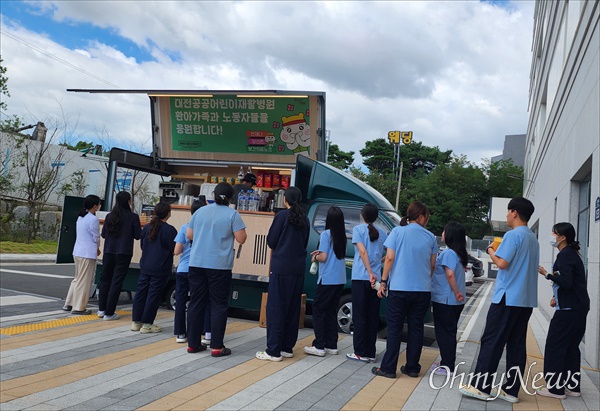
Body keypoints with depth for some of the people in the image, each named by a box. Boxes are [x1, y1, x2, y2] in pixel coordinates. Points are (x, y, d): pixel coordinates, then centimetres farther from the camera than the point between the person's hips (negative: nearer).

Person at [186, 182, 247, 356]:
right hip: (219, 265, -4)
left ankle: (193, 343, 16)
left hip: (197, 263, 4)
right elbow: (241, 239, -6)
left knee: (196, 303, 10)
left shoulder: (200, 211, 7)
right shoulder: (232, 214, -5)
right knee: (219, 306, 3)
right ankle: (216, 346, 3)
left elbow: (189, 235, 13)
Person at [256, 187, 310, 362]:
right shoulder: (304, 219, 8)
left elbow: (271, 241, -3)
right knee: (293, 308, 12)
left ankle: (274, 351, -3)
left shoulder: (282, 216, -8)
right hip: (298, 268, 6)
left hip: (281, 267, -6)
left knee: (275, 308, -3)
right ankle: (288, 347, 19)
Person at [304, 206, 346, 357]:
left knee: (318, 310, 2)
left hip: (327, 280, -7)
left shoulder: (326, 234, -11)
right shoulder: (342, 236, 10)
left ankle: (319, 346, 0)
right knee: (331, 311, 15)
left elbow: (323, 257, -14)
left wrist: (315, 257, 5)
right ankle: (332, 345, 16)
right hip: (340, 280, 7)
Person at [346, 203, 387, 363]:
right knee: (373, 317, 9)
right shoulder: (382, 233, 10)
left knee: (360, 317, 2)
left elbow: (363, 252, -12)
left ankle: (361, 353, 4)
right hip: (376, 279, 4)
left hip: (361, 277, -4)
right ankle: (371, 353, 13)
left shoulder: (358, 229, -2)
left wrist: (370, 273, -15)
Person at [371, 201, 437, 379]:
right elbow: (432, 265, 11)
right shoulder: (430, 237, 5)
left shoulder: (398, 231, -3)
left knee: (394, 328, 3)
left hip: (399, 288, -2)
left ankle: (388, 368, 4)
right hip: (423, 290, 2)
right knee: (416, 328, 11)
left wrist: (383, 281, -2)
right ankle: (412, 367, 16)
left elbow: (390, 258, -8)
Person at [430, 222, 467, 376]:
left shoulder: (448, 253, -17)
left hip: (445, 300, -9)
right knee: (448, 332, 17)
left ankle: (447, 366, 6)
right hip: (454, 301, 9)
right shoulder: (459, 253, 12)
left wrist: (456, 292, -21)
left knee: (445, 333, 0)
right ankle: (447, 363, 26)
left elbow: (450, 274, -27)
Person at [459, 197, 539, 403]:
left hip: (508, 298, -8)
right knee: (516, 344, 8)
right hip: (526, 299, 8)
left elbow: (502, 263, -19)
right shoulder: (533, 238, 16)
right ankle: (511, 389, 11)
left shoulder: (513, 235, -12)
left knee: (492, 342, -4)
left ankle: (481, 387, -1)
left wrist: (491, 250, -1)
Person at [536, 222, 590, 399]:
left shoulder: (565, 255, -14)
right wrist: (557, 297, 16)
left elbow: (566, 282, -23)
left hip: (569, 309, -10)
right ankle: (572, 386, 18)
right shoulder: (571, 254, 16)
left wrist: (547, 274, -16)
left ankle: (555, 387, 0)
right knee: (570, 346, 14)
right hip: (578, 308, 10)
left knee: (555, 346, -4)